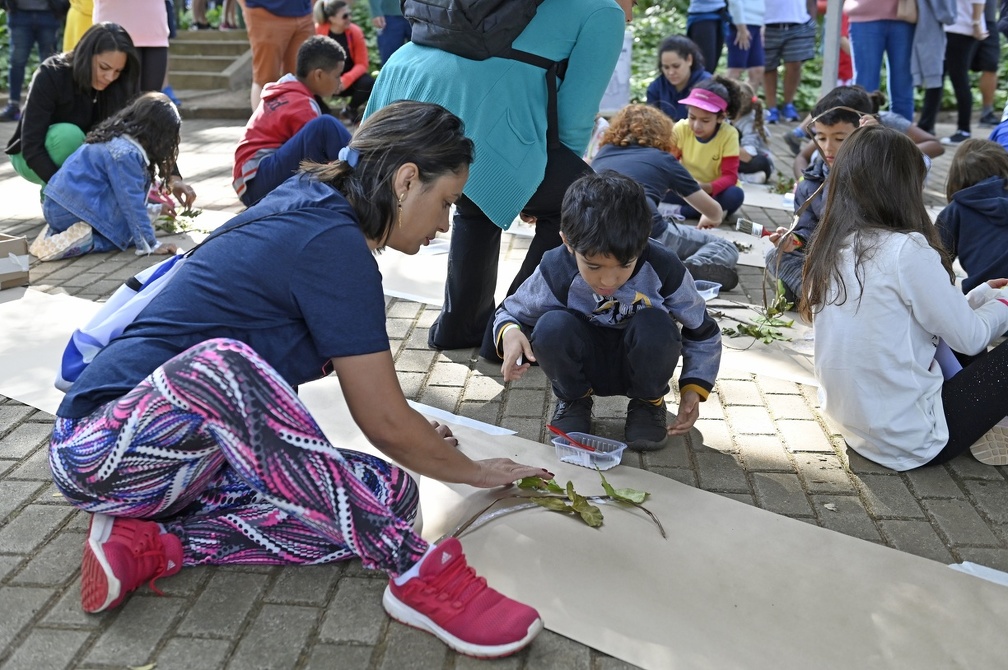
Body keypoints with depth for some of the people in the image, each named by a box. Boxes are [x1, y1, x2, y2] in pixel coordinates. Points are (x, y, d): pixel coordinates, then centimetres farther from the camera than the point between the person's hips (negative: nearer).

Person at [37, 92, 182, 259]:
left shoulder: (116, 137, 13)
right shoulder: (125, 153, -17)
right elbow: (132, 203, -16)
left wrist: (155, 209, 35)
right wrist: (151, 245, -11)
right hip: (69, 211, -10)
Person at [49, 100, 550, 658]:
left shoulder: (310, 200, 8)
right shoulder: (333, 243, -20)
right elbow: (383, 424, -14)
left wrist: (410, 431, 26)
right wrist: (475, 472, 3)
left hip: (196, 449, 9)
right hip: (105, 446, -9)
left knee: (385, 494, -8)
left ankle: (153, 542, -7)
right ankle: (419, 575, -33)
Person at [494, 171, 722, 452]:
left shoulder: (663, 269, -24)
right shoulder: (555, 272, -25)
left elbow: (703, 332, -6)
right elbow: (509, 313, -6)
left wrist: (694, 388, -19)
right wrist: (510, 333, -31)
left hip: (639, 365, 0)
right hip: (582, 367, 0)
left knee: (655, 327, -33)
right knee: (551, 326, -32)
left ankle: (648, 403, -1)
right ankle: (574, 400, 0)